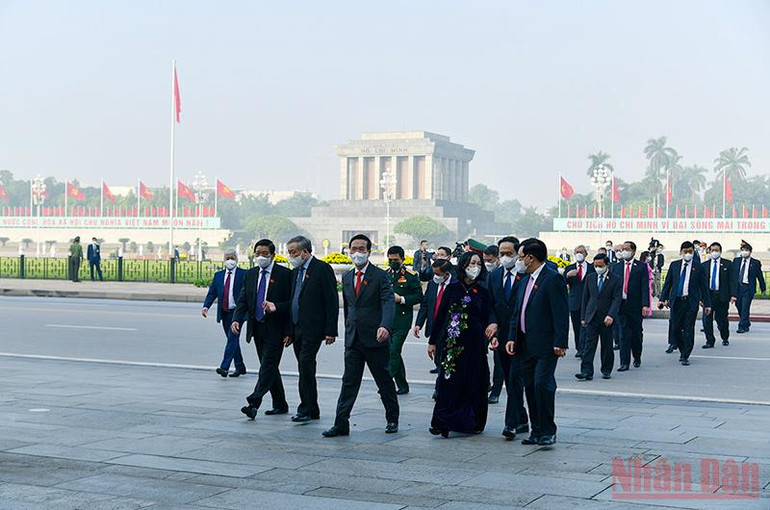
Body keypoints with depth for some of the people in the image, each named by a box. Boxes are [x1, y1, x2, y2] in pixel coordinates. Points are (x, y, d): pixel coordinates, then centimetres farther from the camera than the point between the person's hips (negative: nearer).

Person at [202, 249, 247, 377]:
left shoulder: (243, 274, -2)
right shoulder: (218, 275, 12)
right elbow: (212, 292, 8)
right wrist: (206, 306, -9)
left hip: (237, 312, -5)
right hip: (224, 313, 5)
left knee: (232, 338, -14)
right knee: (233, 340, 12)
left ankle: (224, 367, -17)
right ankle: (240, 367, 22)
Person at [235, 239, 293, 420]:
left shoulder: (285, 274, -5)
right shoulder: (250, 274, 12)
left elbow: (292, 302, -7)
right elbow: (243, 300, 9)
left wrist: (277, 307, -21)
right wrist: (237, 319, -6)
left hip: (275, 329, -6)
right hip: (257, 328, 6)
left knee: (268, 366, -11)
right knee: (269, 367, 12)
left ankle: (254, 403, -18)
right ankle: (280, 405, 21)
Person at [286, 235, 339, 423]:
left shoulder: (322, 269, -8)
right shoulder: (296, 271, 16)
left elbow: (332, 302, -10)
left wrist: (330, 331, -14)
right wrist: (289, 331, 16)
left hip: (313, 328, -8)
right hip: (297, 328, 8)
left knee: (306, 363, -15)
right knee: (305, 367, 9)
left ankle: (306, 409, -12)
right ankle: (312, 410, 14)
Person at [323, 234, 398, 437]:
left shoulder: (380, 276, -7)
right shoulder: (347, 278, 13)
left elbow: (388, 303, -19)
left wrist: (385, 326, -36)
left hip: (375, 338, -5)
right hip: (353, 340, 5)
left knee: (384, 381, 8)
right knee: (349, 382, 2)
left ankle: (392, 419, 24)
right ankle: (341, 424, 2)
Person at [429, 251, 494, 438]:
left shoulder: (482, 292, 6)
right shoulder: (452, 288, 3)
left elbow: (487, 317, 5)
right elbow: (440, 315, 4)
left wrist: (493, 325, -16)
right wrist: (433, 341, 3)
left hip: (474, 343, 1)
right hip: (452, 342, -1)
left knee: (473, 382, 4)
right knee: (448, 381, -4)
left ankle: (471, 422, 14)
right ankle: (442, 422, -4)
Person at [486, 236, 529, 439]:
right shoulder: (494, 276, 11)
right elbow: (490, 306, 12)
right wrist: (493, 324, -5)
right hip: (501, 336, 6)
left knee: (515, 378, -11)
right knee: (509, 379, 10)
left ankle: (512, 423, -7)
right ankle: (522, 420, 21)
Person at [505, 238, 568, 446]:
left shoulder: (553, 279, -10)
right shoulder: (525, 281, 17)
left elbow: (561, 313, -14)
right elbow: (517, 313, 19)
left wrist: (560, 343, -19)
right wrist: (512, 337, 8)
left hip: (546, 345, -8)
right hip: (526, 345, 8)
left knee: (542, 384, -12)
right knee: (530, 387, 9)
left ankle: (548, 431, -2)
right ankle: (536, 431, 16)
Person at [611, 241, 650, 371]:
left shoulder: (641, 267, 1)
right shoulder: (615, 267, 10)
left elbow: (645, 287, -5)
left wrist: (645, 305, -15)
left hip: (636, 306, -1)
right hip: (621, 305, 2)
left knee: (636, 334, 9)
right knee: (623, 334, -2)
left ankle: (637, 358, 30)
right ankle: (624, 362, -1)